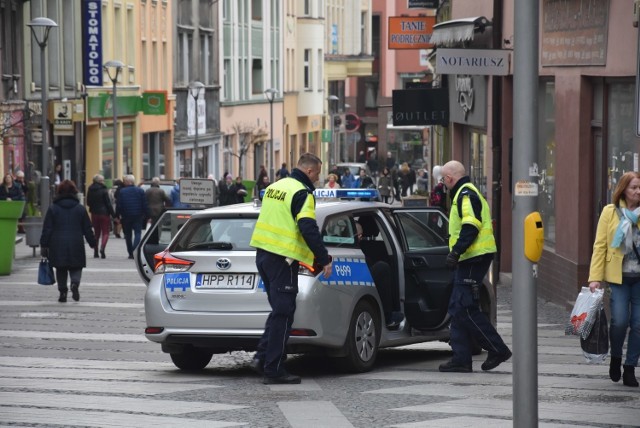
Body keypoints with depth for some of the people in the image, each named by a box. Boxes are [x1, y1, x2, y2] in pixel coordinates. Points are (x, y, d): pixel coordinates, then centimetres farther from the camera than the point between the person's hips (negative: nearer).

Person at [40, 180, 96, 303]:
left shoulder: (53, 209, 0)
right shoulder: (80, 209, 3)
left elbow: (47, 229, 0)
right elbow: (87, 229, 7)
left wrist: (43, 245, 5)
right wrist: (93, 242, 17)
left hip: (58, 246, 0)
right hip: (76, 245, 0)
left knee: (61, 269, 11)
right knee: (76, 267, 8)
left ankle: (63, 292, 6)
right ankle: (75, 283, -20)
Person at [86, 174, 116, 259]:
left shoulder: (90, 190, 3)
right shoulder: (103, 190, -12)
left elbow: (88, 202, 11)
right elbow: (108, 203, -11)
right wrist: (113, 214, -7)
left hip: (94, 213, 5)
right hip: (104, 213, -5)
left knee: (96, 232, 13)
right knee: (105, 232, 1)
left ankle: (95, 252, 10)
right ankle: (102, 248, -23)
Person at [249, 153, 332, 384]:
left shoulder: (275, 187, 16)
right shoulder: (302, 193, -12)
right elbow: (308, 229, -21)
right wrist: (324, 259, -16)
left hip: (262, 254, 9)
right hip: (282, 260, -9)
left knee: (279, 310, 18)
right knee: (283, 314, -4)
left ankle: (262, 356, 9)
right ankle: (273, 369, -4)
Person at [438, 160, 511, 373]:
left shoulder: (465, 195, -10)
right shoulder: (469, 193, 23)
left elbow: (471, 227, -22)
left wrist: (456, 251, -26)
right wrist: (457, 253, 22)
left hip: (473, 259, -11)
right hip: (470, 260, 11)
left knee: (466, 309, -11)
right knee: (457, 309, 9)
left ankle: (498, 350, -7)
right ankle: (460, 359, 8)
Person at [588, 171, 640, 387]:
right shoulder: (610, 212, 2)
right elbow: (600, 245, 1)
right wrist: (595, 277, -6)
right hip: (618, 277, -2)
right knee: (620, 321, -9)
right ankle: (615, 358, 18)